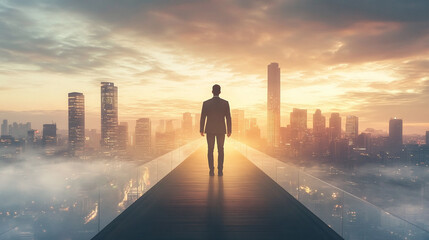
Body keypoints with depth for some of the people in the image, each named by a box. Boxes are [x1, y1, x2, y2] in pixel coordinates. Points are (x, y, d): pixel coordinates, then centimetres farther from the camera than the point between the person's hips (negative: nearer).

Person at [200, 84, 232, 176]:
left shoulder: (206, 103, -7)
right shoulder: (225, 103, -6)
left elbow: (202, 118, -4)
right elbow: (228, 118, -4)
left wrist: (201, 130, 7)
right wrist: (229, 130, 5)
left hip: (210, 130, 0)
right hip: (221, 130, 0)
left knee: (210, 150, 8)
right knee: (220, 150, 8)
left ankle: (211, 171, 5)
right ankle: (220, 171, 6)